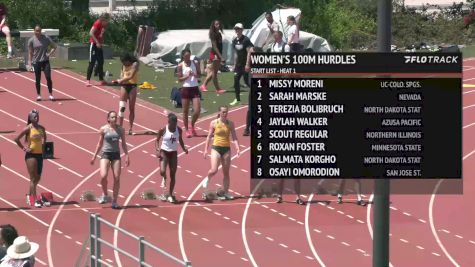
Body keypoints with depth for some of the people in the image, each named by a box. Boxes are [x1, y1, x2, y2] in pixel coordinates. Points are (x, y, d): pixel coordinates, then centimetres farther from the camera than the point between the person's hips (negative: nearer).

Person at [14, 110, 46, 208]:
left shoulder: (41, 128, 4)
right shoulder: (28, 129, -12)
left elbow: (44, 137, 25)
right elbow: (16, 139, -11)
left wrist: (43, 146, 11)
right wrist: (24, 148, -11)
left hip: (39, 154, 6)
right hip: (31, 155, -6)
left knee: (38, 178, 14)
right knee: (33, 178, -7)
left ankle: (30, 194, 35)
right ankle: (35, 200, -8)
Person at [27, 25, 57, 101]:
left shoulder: (46, 38, -1)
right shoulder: (31, 40, -3)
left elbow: (54, 46, 10)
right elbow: (30, 53, 2)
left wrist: (49, 53, -5)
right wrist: (30, 63, -2)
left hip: (45, 61, 0)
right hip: (36, 62, 0)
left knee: (48, 78, -8)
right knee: (37, 79, 4)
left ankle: (51, 94, 0)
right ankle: (38, 95, 16)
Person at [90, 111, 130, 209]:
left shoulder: (120, 129, 3)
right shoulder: (103, 129, -1)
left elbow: (124, 143, 10)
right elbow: (100, 143, 8)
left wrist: (127, 156, 2)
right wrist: (94, 156, 8)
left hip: (116, 154, 2)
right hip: (105, 153, -2)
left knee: (117, 178, -3)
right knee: (103, 176, -19)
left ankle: (114, 201, 6)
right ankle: (105, 195, 7)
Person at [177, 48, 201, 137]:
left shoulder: (195, 64, 3)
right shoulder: (180, 66, -3)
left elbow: (199, 75, 6)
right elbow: (179, 78, -4)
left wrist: (194, 75, -15)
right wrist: (187, 76, -19)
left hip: (194, 89, 2)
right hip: (185, 89, -1)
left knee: (197, 110, -6)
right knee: (185, 111, 4)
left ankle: (192, 126, 19)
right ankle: (187, 130, 16)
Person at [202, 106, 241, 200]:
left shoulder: (230, 124, 2)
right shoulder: (214, 123, -2)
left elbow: (234, 137, 1)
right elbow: (209, 136, 4)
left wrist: (237, 148, -14)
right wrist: (206, 149, 0)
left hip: (226, 149, 2)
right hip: (216, 148, -2)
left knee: (226, 173, 5)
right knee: (214, 170, -16)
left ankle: (225, 192, 12)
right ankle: (208, 179, 18)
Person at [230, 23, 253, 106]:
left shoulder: (246, 40, -13)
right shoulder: (235, 41, 9)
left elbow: (249, 53, -16)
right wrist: (235, 64, 15)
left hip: (245, 64, -7)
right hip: (239, 64, 7)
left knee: (247, 81, -7)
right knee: (236, 80, 2)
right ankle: (237, 99, 9)